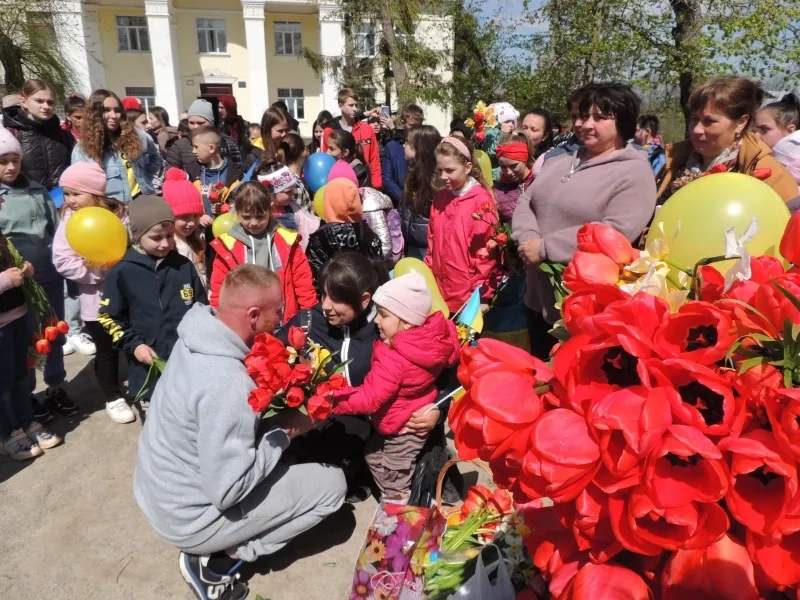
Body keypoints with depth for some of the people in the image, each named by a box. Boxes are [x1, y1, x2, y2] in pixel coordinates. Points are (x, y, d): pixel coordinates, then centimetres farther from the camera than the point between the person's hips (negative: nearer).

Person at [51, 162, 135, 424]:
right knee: (106, 351, 11)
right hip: (96, 298, -1)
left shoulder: (119, 214, -6)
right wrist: (99, 271, -22)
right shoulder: (69, 221, -8)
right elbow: (62, 262, -15)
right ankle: (112, 398, 28)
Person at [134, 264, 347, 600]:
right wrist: (284, 432, -17)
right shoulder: (227, 382, -33)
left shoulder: (196, 338, -6)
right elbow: (228, 492, -29)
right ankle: (216, 561, 1)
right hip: (188, 518, -8)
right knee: (332, 484, -2)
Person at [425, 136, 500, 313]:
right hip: (440, 293, 6)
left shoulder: (481, 200, -11)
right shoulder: (439, 199, 8)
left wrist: (482, 295, -12)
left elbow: (485, 252, -13)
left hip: (469, 296, -6)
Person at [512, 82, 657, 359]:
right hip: (539, 297, 7)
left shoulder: (634, 172, -11)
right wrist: (528, 238, -13)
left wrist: (545, 247, -22)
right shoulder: (560, 161, 14)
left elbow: (615, 234, -23)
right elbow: (526, 202, 9)